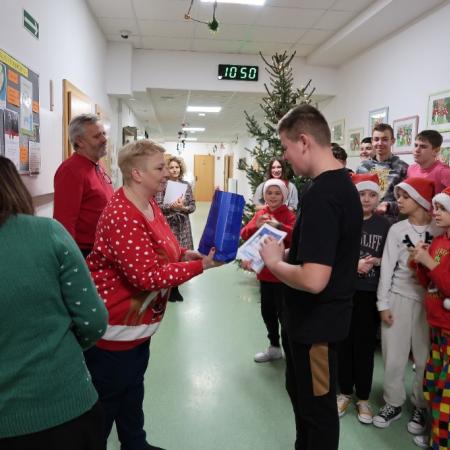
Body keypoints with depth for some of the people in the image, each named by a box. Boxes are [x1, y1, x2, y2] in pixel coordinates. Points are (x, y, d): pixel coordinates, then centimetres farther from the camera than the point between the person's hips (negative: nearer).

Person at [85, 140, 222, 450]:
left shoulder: (150, 204, 3)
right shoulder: (121, 216, -28)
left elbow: (161, 248, 16)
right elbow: (149, 276, -32)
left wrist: (185, 253, -3)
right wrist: (200, 266, -28)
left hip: (138, 320, 10)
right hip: (114, 325, -10)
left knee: (133, 388, 24)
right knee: (107, 398, 10)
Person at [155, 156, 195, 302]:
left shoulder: (186, 185, 8)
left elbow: (193, 206, 7)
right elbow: (157, 206, -11)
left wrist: (183, 208, -14)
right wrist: (171, 207, -27)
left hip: (182, 225, 4)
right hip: (167, 225, -3)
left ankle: (175, 288, 19)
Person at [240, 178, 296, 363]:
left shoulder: (289, 215, -10)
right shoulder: (260, 214, 7)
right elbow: (244, 234, -3)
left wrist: (278, 225, -38)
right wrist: (256, 226, -21)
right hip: (264, 272, 6)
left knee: (283, 313, 0)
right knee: (267, 311, 17)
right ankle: (274, 348, 35)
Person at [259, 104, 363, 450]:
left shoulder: (320, 195, -28)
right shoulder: (343, 183, 4)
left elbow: (313, 279, -35)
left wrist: (274, 262, -17)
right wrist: (287, 253, 4)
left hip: (316, 320, -10)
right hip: (318, 315, 10)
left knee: (318, 405, 12)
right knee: (301, 392, 28)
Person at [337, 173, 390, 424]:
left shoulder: (384, 225, 1)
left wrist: (376, 261, -12)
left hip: (370, 293, 0)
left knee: (365, 345, 8)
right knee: (343, 342, 10)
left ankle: (364, 398, 25)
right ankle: (345, 392, 28)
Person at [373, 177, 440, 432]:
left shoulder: (439, 230, -2)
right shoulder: (397, 229, 0)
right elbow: (387, 267, -1)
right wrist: (383, 303, -3)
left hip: (429, 300, -1)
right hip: (399, 297, 1)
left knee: (425, 356, 6)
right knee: (394, 355, 6)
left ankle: (421, 406, 26)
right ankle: (393, 403, 24)